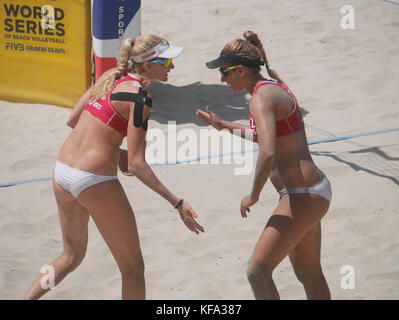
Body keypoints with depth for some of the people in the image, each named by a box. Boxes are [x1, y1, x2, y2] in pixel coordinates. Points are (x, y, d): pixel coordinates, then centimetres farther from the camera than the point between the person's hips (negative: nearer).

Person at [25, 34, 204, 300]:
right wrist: (177, 203, -17)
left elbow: (73, 120, 17)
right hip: (94, 181, -8)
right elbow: (137, 164, -17)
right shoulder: (139, 98, -14)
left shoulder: (112, 77, 9)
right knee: (133, 268, 8)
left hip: (62, 173, 8)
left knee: (72, 256, 28)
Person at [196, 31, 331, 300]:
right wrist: (224, 126, 34)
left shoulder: (262, 97, -17)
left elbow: (268, 153, -31)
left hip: (303, 196, -10)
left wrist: (253, 195, -17)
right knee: (309, 275, 18)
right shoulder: (275, 86, 12)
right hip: (310, 194, 10)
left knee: (258, 271, -8)